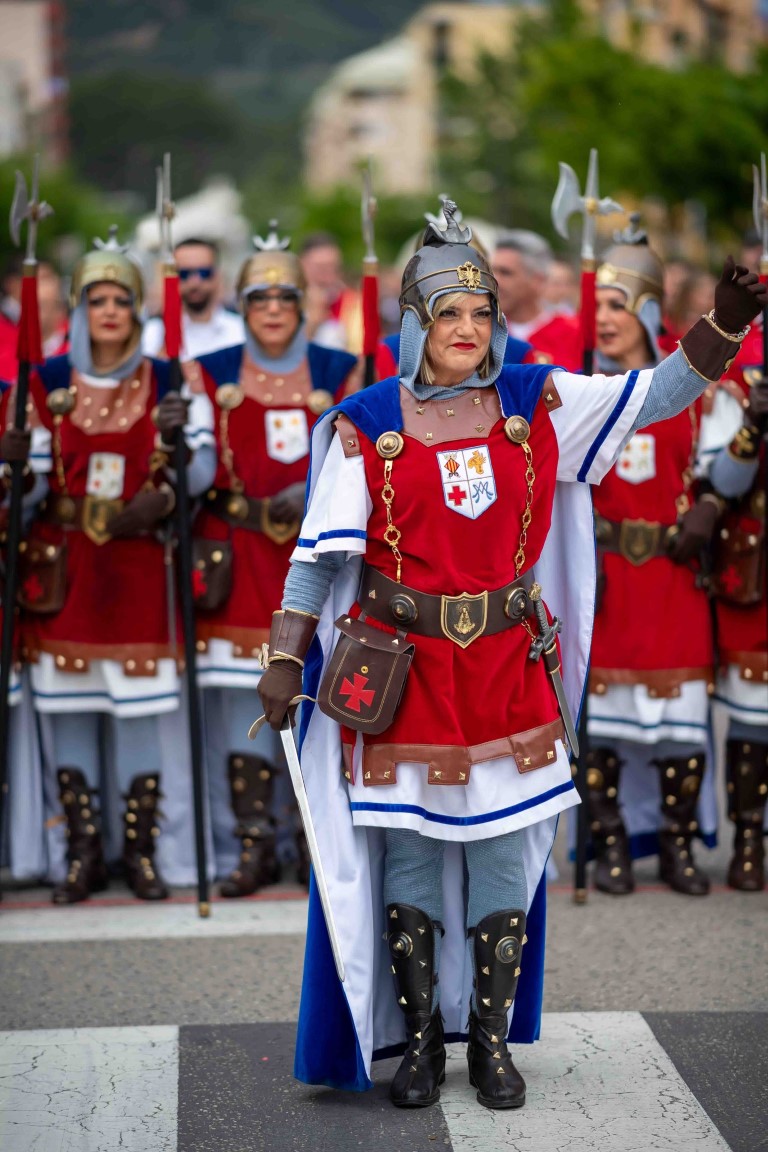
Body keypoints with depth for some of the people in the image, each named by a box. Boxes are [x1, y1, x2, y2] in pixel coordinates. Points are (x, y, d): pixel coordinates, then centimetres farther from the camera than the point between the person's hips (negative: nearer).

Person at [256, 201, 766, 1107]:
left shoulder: (535, 403, 3)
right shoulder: (368, 425, -3)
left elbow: (658, 394, 1)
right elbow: (321, 551, -3)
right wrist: (285, 659, -8)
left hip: (508, 668, 2)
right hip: (405, 676, -2)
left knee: (504, 854, 7)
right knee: (409, 853, 5)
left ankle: (490, 1039, 21)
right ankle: (419, 1038, 21)